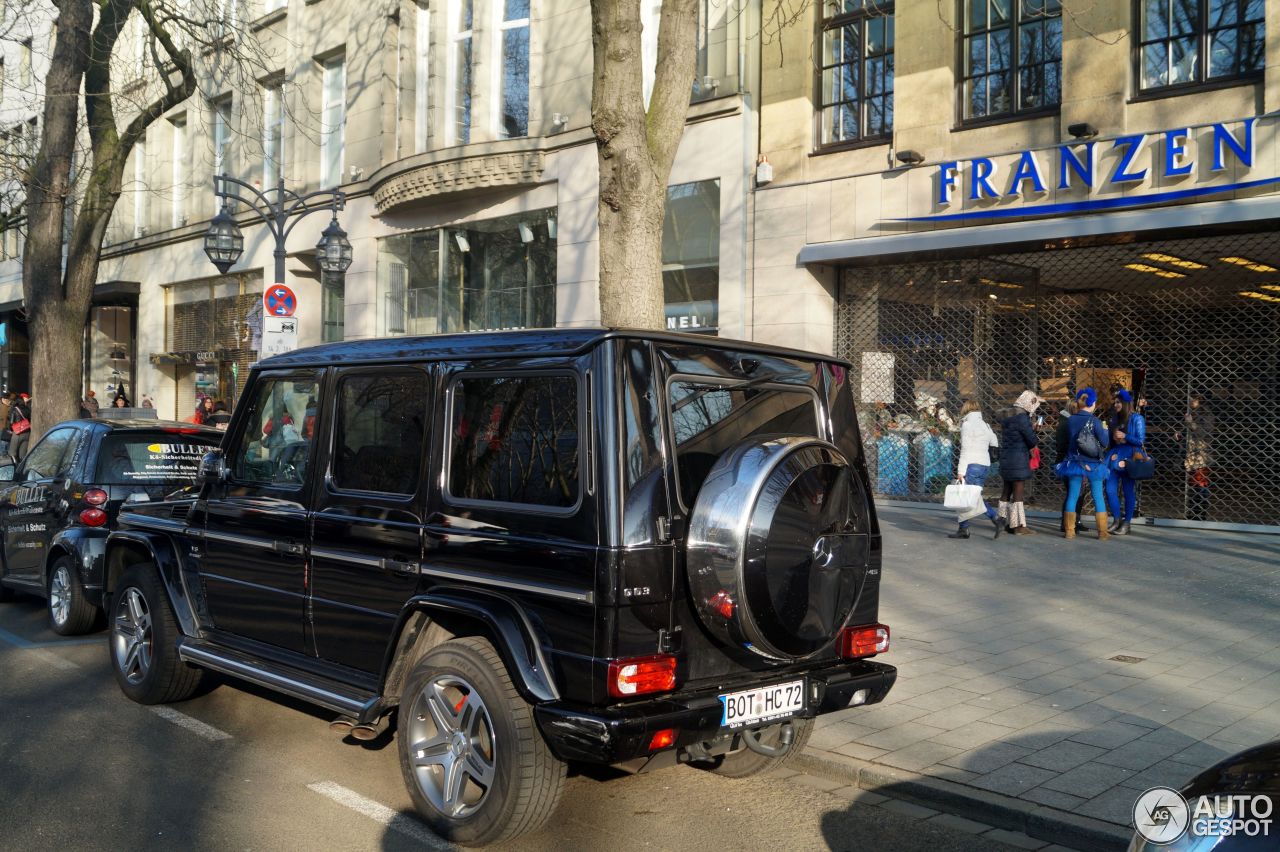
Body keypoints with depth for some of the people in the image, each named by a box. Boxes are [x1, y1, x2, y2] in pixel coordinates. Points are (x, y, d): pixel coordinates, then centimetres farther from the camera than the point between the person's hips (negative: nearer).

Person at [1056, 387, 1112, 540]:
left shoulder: (1071, 420, -2)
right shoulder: (1095, 421, -13)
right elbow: (1104, 443, -10)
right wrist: (1105, 431, 6)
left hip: (1075, 462, 3)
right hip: (1093, 464, -3)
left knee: (1072, 496, 8)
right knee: (1098, 497, 6)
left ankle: (1069, 530, 10)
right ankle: (1102, 532, 9)